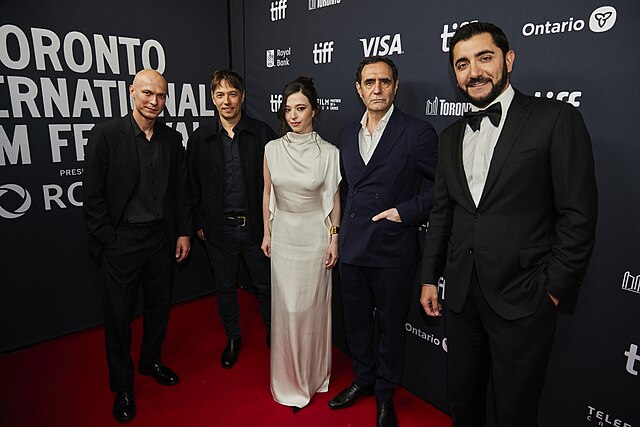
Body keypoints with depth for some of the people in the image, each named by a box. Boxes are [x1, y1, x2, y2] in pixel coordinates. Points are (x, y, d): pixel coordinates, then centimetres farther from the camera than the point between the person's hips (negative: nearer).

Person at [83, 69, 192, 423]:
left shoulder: (172, 138, 3)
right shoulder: (106, 134, -10)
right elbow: (92, 195, -9)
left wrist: (184, 232, 6)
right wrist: (108, 239, -11)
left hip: (162, 237, 4)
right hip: (122, 239, -4)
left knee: (159, 305, 18)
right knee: (120, 314, 9)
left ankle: (151, 361, 42)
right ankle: (122, 386, 28)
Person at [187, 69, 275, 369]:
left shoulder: (263, 133, -4)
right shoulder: (199, 138, 0)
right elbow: (193, 185, 5)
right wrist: (199, 223, 3)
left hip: (256, 225, -1)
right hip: (219, 228, 2)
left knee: (266, 285, 11)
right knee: (225, 287, 16)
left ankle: (273, 335, 34)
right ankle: (233, 339, 37)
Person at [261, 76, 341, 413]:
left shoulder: (329, 152, -9)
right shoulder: (272, 149, -3)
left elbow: (333, 198, -2)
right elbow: (267, 193, 7)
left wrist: (334, 238, -3)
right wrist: (267, 232, 7)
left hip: (314, 235, -2)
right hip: (282, 235, 2)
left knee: (312, 305, 9)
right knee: (285, 306, 10)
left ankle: (313, 373, 33)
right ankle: (289, 377, 33)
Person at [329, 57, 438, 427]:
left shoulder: (418, 133, -11)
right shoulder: (348, 134, 8)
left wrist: (407, 211, -16)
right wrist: (348, 226, 13)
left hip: (393, 251, -5)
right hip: (353, 249, 5)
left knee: (391, 327, 14)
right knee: (356, 323, 20)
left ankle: (385, 395, 37)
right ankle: (363, 380, 45)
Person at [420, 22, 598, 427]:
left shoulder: (556, 118, -7)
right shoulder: (451, 136, 10)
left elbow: (578, 215, -9)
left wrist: (555, 289, -10)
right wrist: (430, 278, 11)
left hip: (522, 299, -4)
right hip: (461, 295, 5)